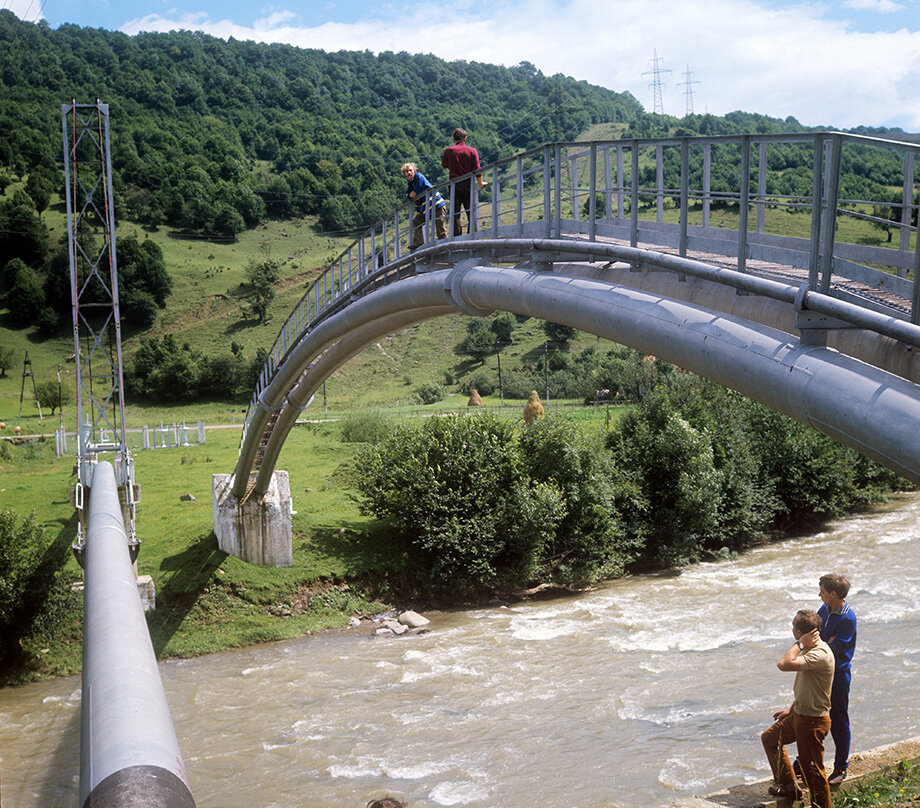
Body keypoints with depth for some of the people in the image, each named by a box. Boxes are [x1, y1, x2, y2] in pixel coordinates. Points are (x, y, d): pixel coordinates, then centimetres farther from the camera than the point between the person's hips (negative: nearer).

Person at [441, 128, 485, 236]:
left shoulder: (448, 151, 1)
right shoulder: (472, 151, 0)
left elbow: (444, 165, 18)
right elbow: (477, 170, -2)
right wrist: (480, 184, 9)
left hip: (454, 184, 0)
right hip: (468, 184, 0)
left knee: (455, 214, 3)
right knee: (471, 213, 4)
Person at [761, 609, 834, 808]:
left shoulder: (820, 655, -28)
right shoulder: (810, 649, 4)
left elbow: (784, 664, -40)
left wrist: (800, 644, -26)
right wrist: (791, 709, 22)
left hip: (813, 721, -10)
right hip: (799, 714, 10)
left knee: (813, 770, 1)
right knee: (769, 738, 22)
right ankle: (788, 785, 32)